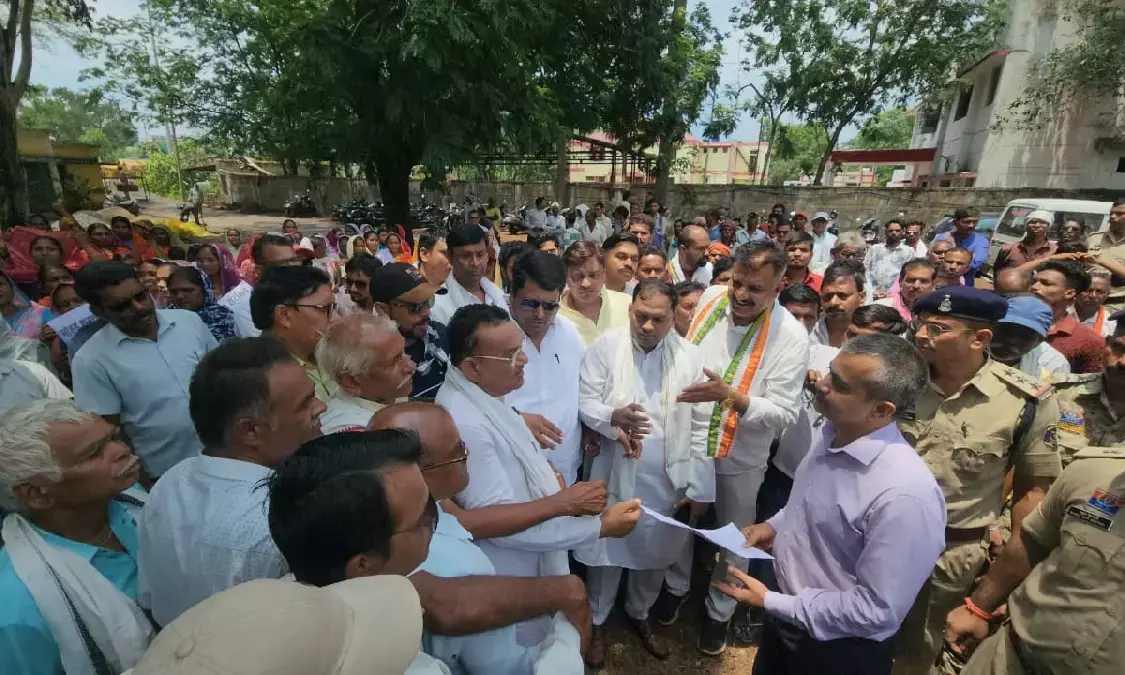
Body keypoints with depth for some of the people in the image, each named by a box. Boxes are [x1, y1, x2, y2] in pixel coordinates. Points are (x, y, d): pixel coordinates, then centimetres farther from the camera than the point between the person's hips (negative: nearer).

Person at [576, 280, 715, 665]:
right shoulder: (606, 347, -9)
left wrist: (700, 488, -4)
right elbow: (585, 401, -8)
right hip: (614, 474, -2)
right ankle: (597, 621, 42)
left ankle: (639, 614, 49)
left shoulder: (691, 357, -5)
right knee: (606, 550, 15)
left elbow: (702, 428, -3)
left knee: (656, 554, 20)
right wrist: (613, 417, -30)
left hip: (669, 480, 2)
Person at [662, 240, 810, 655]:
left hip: (740, 459, -3)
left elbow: (784, 414, -23)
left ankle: (719, 611, 47)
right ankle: (676, 586, 53)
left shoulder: (791, 336, -22)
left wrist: (730, 396, -38)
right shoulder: (710, 298, -10)